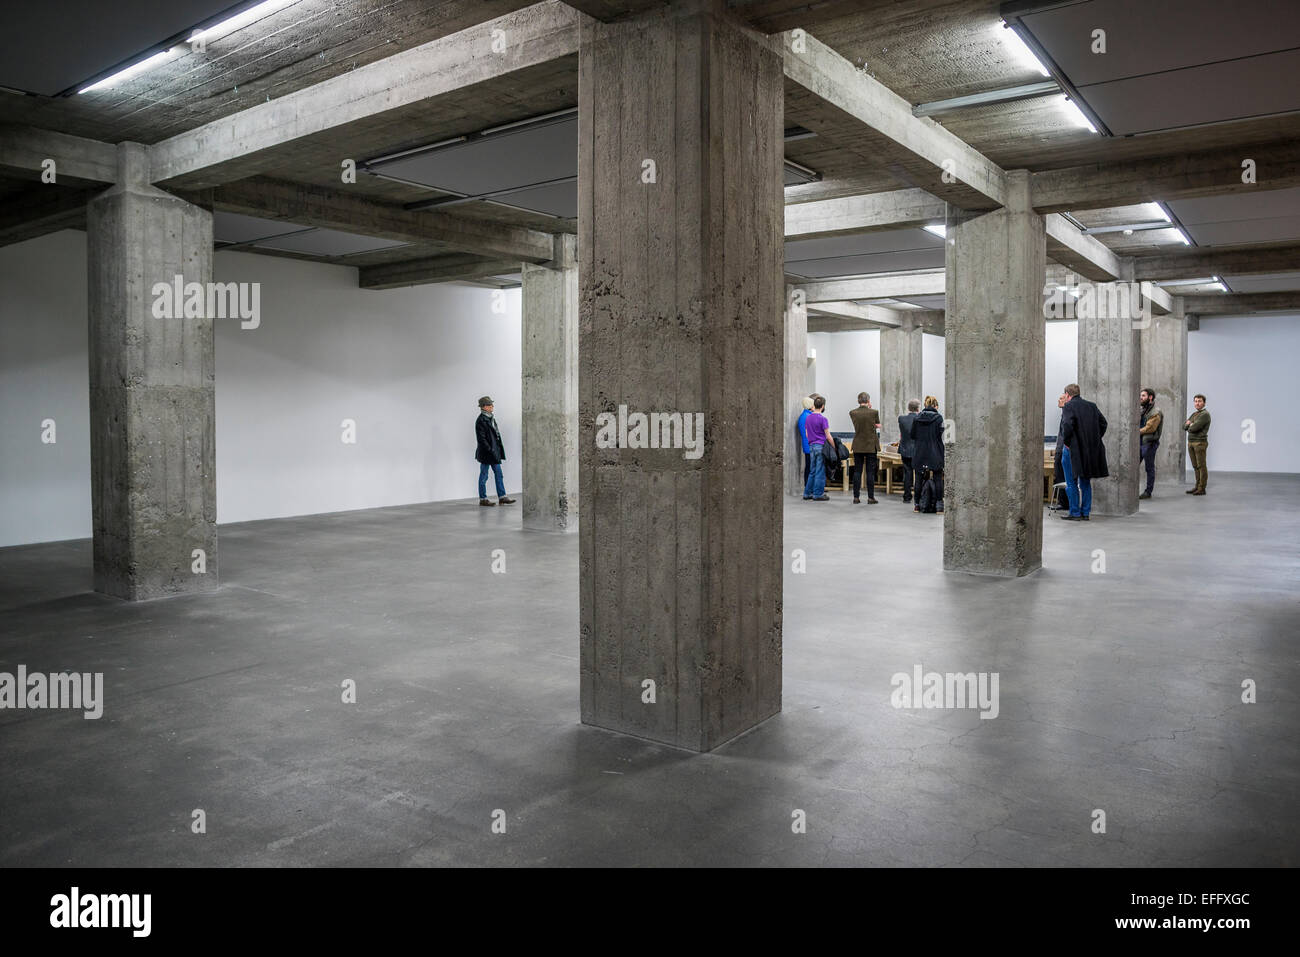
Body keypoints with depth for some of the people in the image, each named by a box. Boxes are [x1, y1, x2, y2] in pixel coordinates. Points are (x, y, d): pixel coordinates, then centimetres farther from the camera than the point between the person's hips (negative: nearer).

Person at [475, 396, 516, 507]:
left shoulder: (491, 418, 13)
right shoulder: (481, 420, -15)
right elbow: (481, 438, -18)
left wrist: (498, 450, 14)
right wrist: (490, 450, -20)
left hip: (494, 451, 9)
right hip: (486, 453, -9)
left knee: (498, 474, 9)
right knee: (484, 476, 1)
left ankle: (502, 496, 13)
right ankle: (482, 499, 9)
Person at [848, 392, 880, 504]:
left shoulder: (852, 413, -3)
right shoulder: (874, 412, -11)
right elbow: (878, 425, 2)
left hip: (857, 446, 3)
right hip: (871, 446, -3)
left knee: (857, 471, 7)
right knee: (870, 472, 2)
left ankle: (856, 497, 7)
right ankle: (870, 498, 4)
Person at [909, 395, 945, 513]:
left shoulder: (917, 418, 5)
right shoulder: (938, 418, -6)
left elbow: (912, 436, 8)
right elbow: (941, 438, -7)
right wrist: (943, 455, -1)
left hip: (919, 454, 3)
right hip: (935, 455, -3)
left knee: (919, 479, 8)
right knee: (938, 479, 3)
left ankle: (917, 504, 11)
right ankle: (939, 505, 1)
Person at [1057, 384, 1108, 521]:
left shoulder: (1069, 407, -10)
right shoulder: (1092, 406, 11)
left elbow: (1067, 426, -23)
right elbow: (1103, 423, 11)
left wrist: (1065, 442, -11)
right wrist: (1094, 440, 13)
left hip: (1072, 450, -7)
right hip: (1090, 451, 7)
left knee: (1072, 483, 1)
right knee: (1085, 482, 14)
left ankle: (1075, 513, 2)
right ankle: (1085, 512, 17)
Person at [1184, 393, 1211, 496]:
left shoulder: (1205, 414, -8)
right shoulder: (1193, 414, 19)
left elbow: (1195, 428, -17)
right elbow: (1184, 427, 13)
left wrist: (1189, 427, 3)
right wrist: (1190, 425, -6)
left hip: (1200, 442, -8)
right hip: (1190, 442, 8)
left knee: (1201, 466, -6)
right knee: (1195, 466, 10)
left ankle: (1202, 488, -5)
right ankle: (1197, 486, 14)